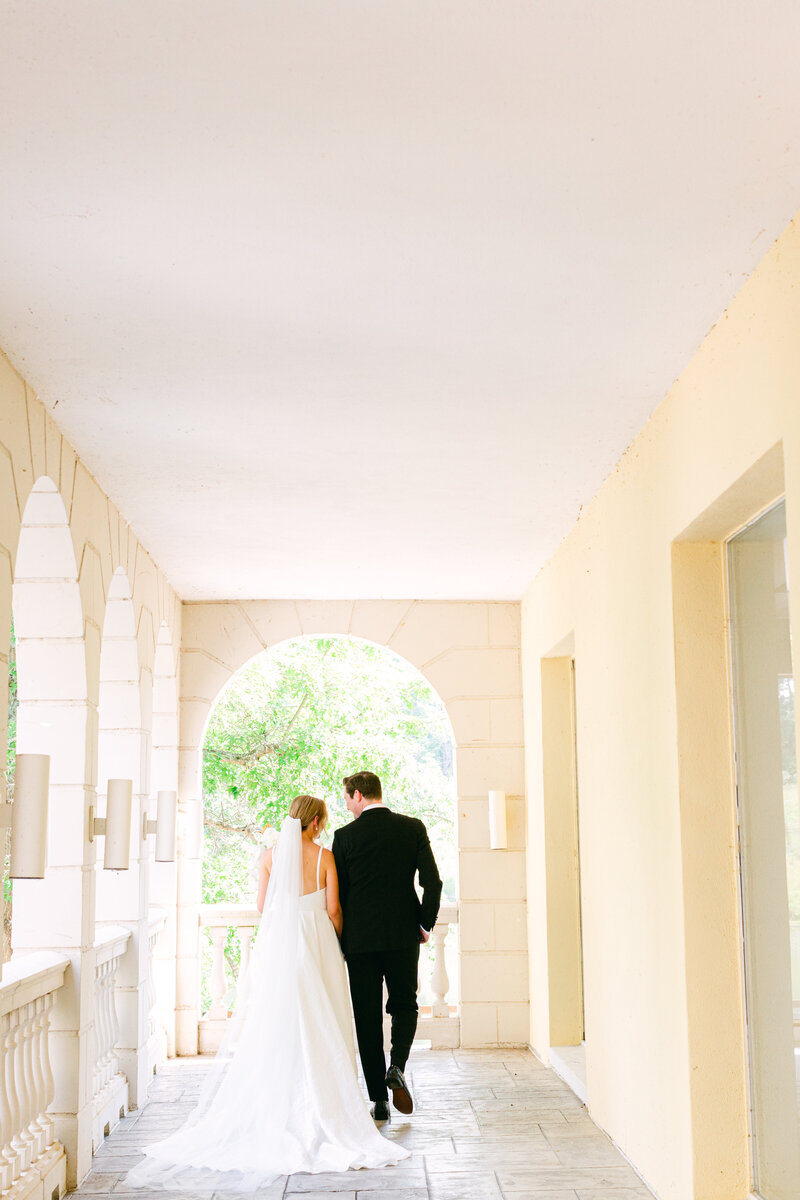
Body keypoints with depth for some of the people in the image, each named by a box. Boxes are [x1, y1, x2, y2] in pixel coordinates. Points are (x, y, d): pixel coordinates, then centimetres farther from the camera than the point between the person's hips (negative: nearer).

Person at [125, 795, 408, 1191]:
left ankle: (269, 1109, 8)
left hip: (275, 944, 2)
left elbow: (263, 905, 6)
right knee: (314, 1028, 3)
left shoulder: (270, 855, 3)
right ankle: (319, 1110, 3)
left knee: (270, 1023, 7)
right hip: (315, 944, -2)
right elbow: (333, 910, -3)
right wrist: (339, 941, 14)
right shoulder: (324, 857, -4)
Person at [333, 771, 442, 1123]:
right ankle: (397, 1066, -8)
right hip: (404, 935, 2)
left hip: (360, 938, -1)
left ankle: (379, 1100, 6)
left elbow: (337, 893, -2)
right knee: (404, 1005, 18)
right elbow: (432, 882, -4)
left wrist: (341, 939, 9)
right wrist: (425, 924, 8)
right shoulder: (413, 828, 1)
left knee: (367, 1017, 7)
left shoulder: (346, 836, -4)